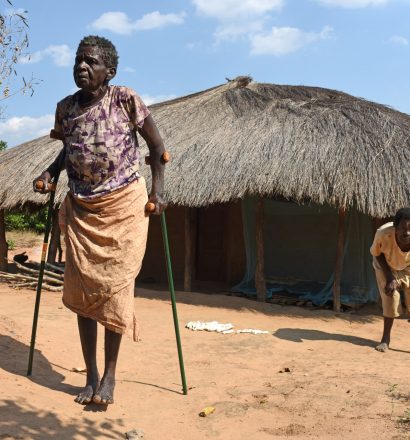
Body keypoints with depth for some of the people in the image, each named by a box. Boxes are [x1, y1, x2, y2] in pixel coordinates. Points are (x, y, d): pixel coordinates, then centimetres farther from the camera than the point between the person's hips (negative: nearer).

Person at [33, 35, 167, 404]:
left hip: (123, 206, -4)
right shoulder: (65, 107, 3)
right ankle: (91, 376, 16)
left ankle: (110, 375, 14)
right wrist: (50, 172, 1)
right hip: (81, 209, 4)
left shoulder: (126, 100, -9)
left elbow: (156, 146, 0)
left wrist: (158, 188, -8)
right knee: (81, 289, 3)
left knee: (114, 288, -1)